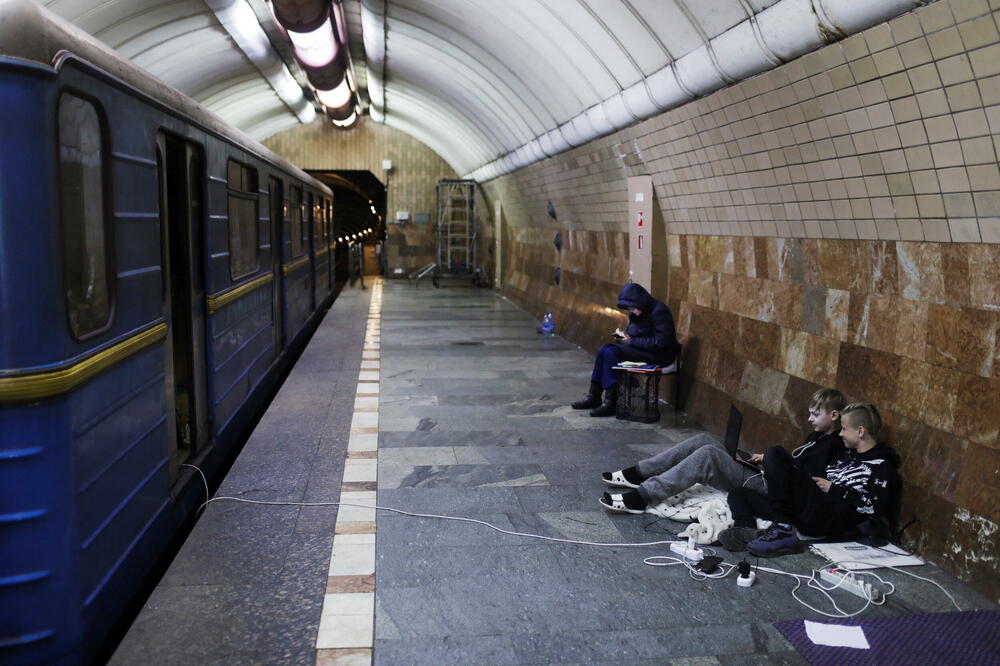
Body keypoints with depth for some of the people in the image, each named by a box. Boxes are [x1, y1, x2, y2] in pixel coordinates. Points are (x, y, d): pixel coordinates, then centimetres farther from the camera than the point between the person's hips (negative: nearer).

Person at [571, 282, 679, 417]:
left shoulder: (659, 311, -18)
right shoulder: (636, 313, 9)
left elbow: (660, 342, -23)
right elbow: (633, 334, 20)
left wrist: (631, 341, -19)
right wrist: (623, 336, -4)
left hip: (660, 355, -9)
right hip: (641, 349, 9)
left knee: (612, 353, -23)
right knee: (604, 349, -8)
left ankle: (611, 403, -20)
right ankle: (594, 397, -5)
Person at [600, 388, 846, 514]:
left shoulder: (830, 445, -6)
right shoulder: (816, 436, 22)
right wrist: (766, 458, 9)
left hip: (765, 487, -9)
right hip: (759, 475, 9)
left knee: (708, 454, -25)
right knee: (703, 441, -3)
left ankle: (640, 498, -30)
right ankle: (636, 474, -7)